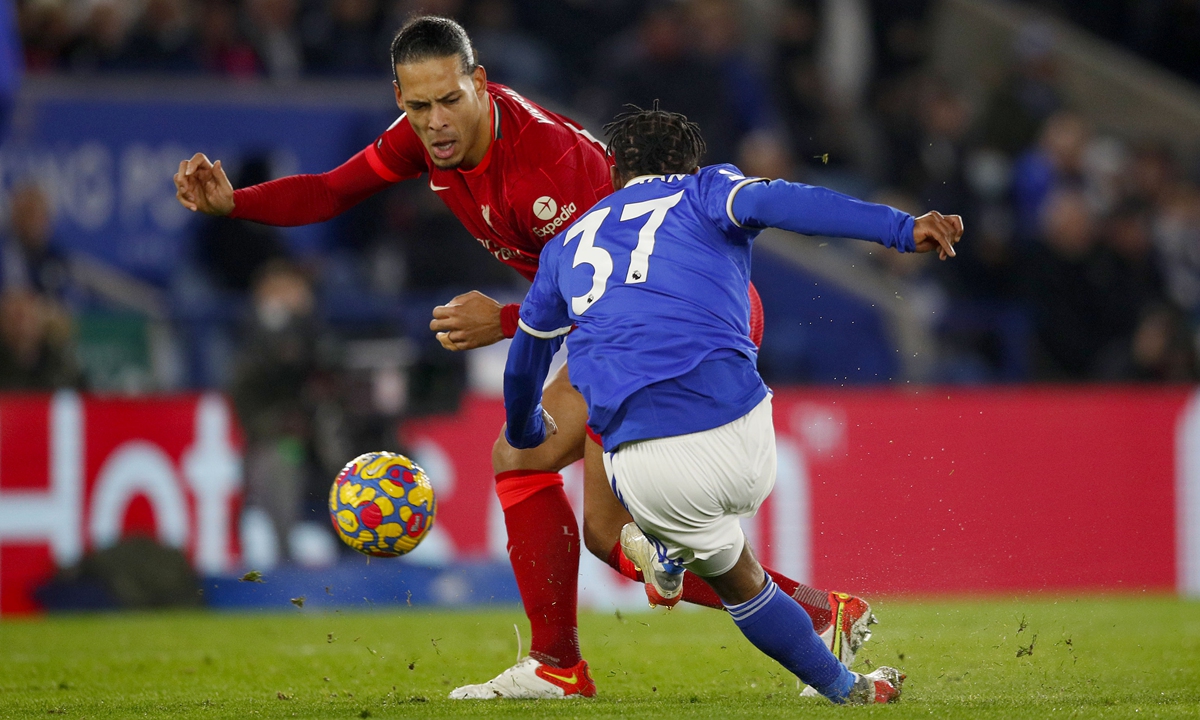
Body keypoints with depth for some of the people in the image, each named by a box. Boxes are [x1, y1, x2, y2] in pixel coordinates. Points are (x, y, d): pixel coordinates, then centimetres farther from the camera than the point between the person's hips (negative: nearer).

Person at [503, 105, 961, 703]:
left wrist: (525, 431, 64)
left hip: (641, 469, 3)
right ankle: (674, 554, 56)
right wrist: (903, 229, -19)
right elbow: (774, 202, -8)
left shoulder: (568, 244, 27)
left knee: (737, 580, 27)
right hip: (739, 443, -3)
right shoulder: (702, 191, 16)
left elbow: (525, 357, 41)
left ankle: (843, 687, 35)